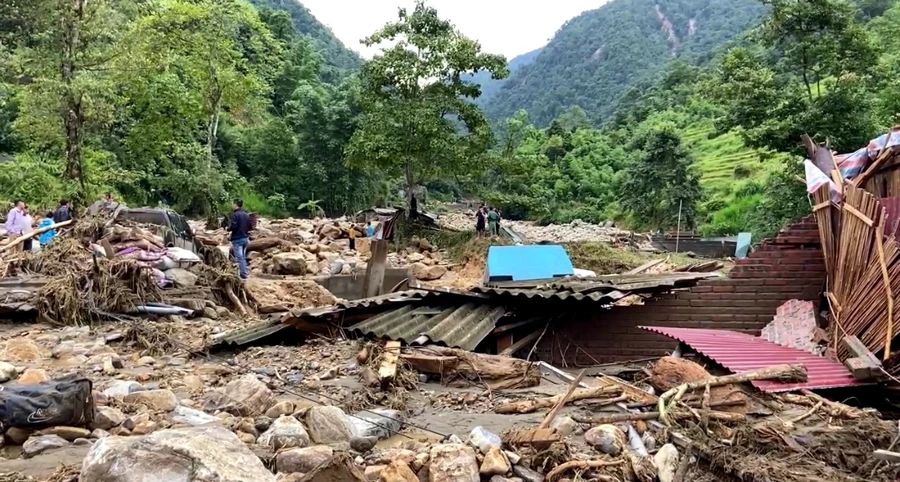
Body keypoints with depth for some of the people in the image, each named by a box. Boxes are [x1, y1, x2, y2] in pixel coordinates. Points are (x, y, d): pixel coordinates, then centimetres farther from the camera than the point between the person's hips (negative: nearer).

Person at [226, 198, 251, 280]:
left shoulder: (235, 214, -13)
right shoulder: (246, 215, 11)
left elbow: (233, 226, -21)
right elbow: (249, 227, 14)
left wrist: (228, 228, -2)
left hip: (237, 239, -8)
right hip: (245, 238, 8)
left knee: (239, 257, -5)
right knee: (243, 256, 18)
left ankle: (243, 275, -8)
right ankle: (246, 272, 21)